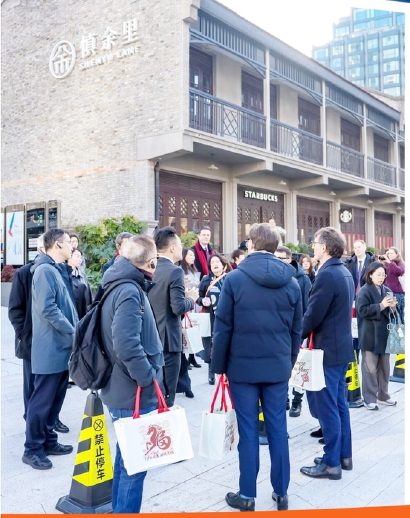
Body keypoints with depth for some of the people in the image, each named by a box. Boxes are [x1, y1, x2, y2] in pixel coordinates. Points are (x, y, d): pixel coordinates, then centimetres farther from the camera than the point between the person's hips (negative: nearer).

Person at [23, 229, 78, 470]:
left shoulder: (60, 270, 15)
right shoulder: (45, 270, -15)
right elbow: (46, 308, -23)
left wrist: (76, 329, 6)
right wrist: (74, 332, -18)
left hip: (63, 347, 9)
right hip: (51, 348, -9)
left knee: (56, 398, 16)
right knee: (42, 399, 0)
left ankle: (48, 441, 27)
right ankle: (32, 448, 12)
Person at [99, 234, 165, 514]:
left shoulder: (120, 286, 10)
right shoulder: (129, 292, -22)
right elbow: (127, 345, -32)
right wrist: (149, 378, -23)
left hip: (124, 390, 10)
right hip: (136, 394, -10)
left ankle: (120, 509, 38)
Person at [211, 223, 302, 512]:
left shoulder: (235, 279, -9)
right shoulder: (291, 282, 3)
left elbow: (223, 328, -8)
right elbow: (297, 329, 8)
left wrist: (219, 366, 1)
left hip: (243, 365, -3)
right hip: (278, 366, 3)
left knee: (248, 431, 6)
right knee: (278, 429, 11)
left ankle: (247, 495, 17)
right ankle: (281, 493, 22)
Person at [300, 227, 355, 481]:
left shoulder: (327, 274, -20)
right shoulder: (345, 273, 11)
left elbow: (312, 315, -21)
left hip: (327, 349, -10)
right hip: (341, 346, 10)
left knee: (326, 407, 0)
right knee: (339, 403, 16)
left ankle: (331, 463, 9)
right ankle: (344, 455, 27)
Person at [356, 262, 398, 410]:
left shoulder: (387, 291, 11)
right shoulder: (364, 291, -10)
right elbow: (362, 311, -19)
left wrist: (393, 306, -5)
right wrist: (381, 305, -22)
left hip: (384, 334, 7)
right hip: (370, 336, -7)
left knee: (384, 367, 14)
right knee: (370, 368, -1)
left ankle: (383, 395, 26)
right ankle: (369, 399, 7)